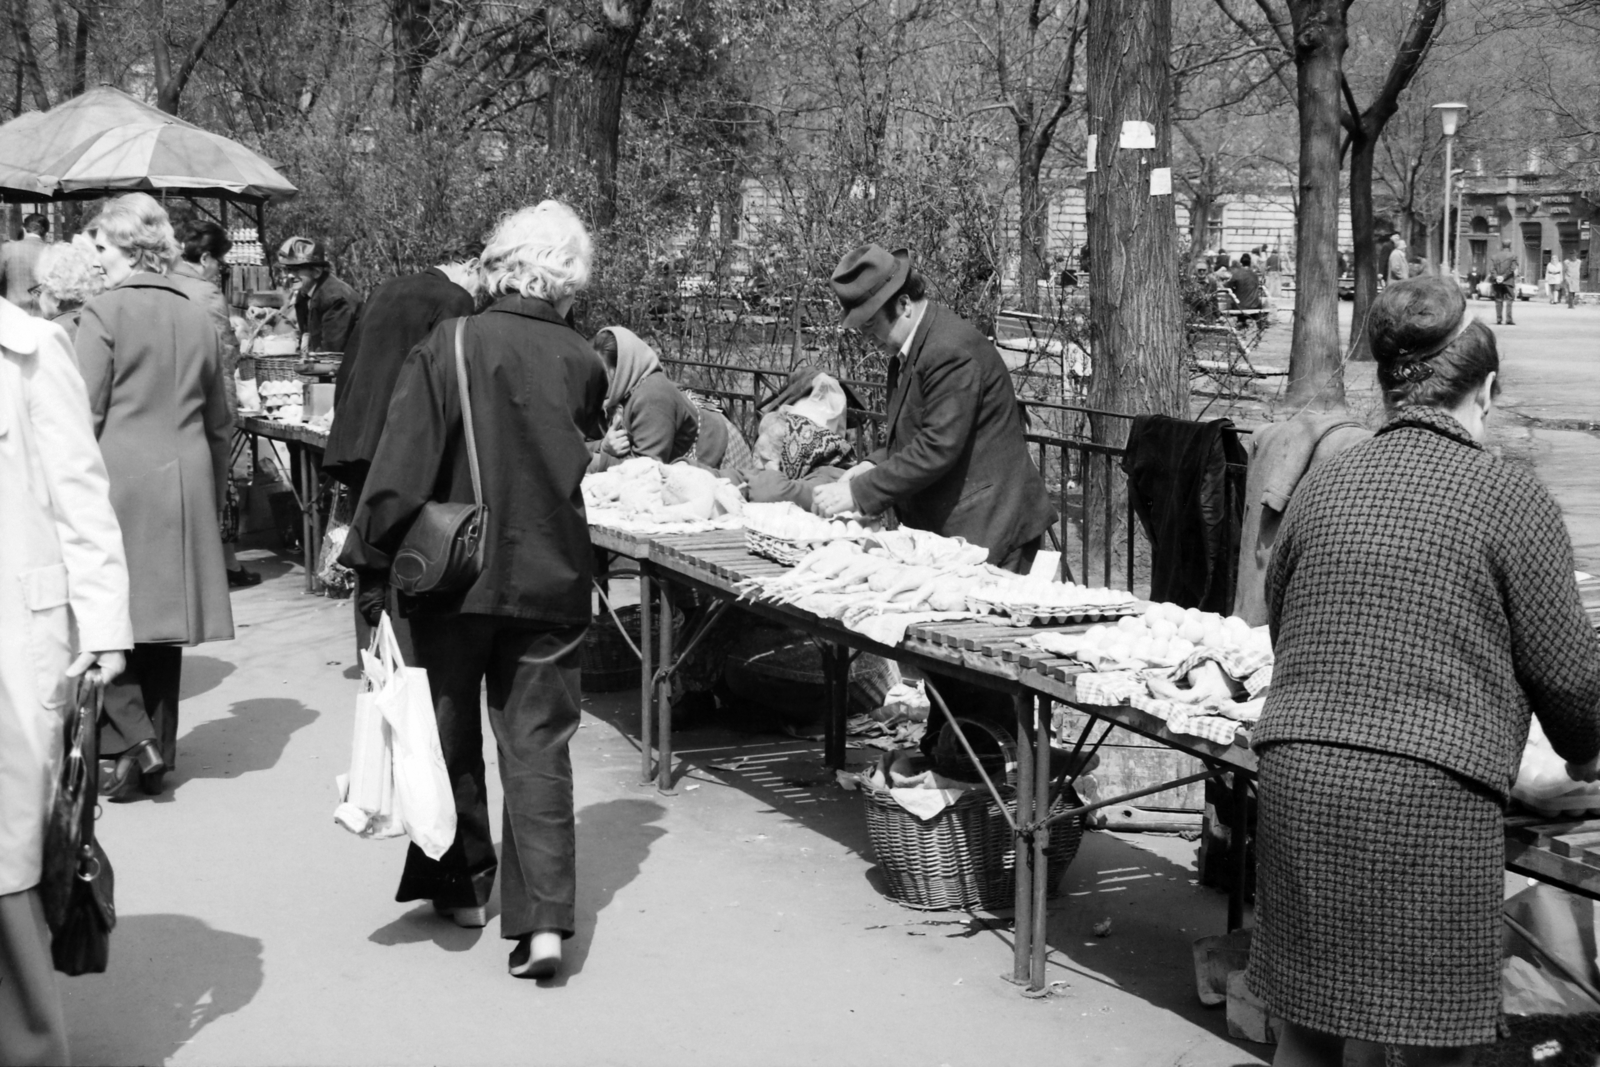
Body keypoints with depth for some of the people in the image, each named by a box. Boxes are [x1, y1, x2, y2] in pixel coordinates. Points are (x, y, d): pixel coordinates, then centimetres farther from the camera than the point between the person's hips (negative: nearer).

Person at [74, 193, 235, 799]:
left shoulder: (103, 314, -8)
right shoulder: (198, 319, 10)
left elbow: (87, 416, -11)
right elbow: (219, 423, 15)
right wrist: (214, 494, 22)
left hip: (119, 482, -6)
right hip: (184, 488, 6)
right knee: (162, 621, 11)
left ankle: (130, 739, -8)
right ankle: (157, 755, 17)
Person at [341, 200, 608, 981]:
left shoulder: (448, 347, -12)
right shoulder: (582, 364, -3)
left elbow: (401, 468, -13)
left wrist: (371, 563, -7)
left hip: (454, 578, -2)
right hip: (551, 581, 2)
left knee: (451, 735, 17)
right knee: (538, 744, 5)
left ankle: (462, 885, 29)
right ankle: (542, 919, -5)